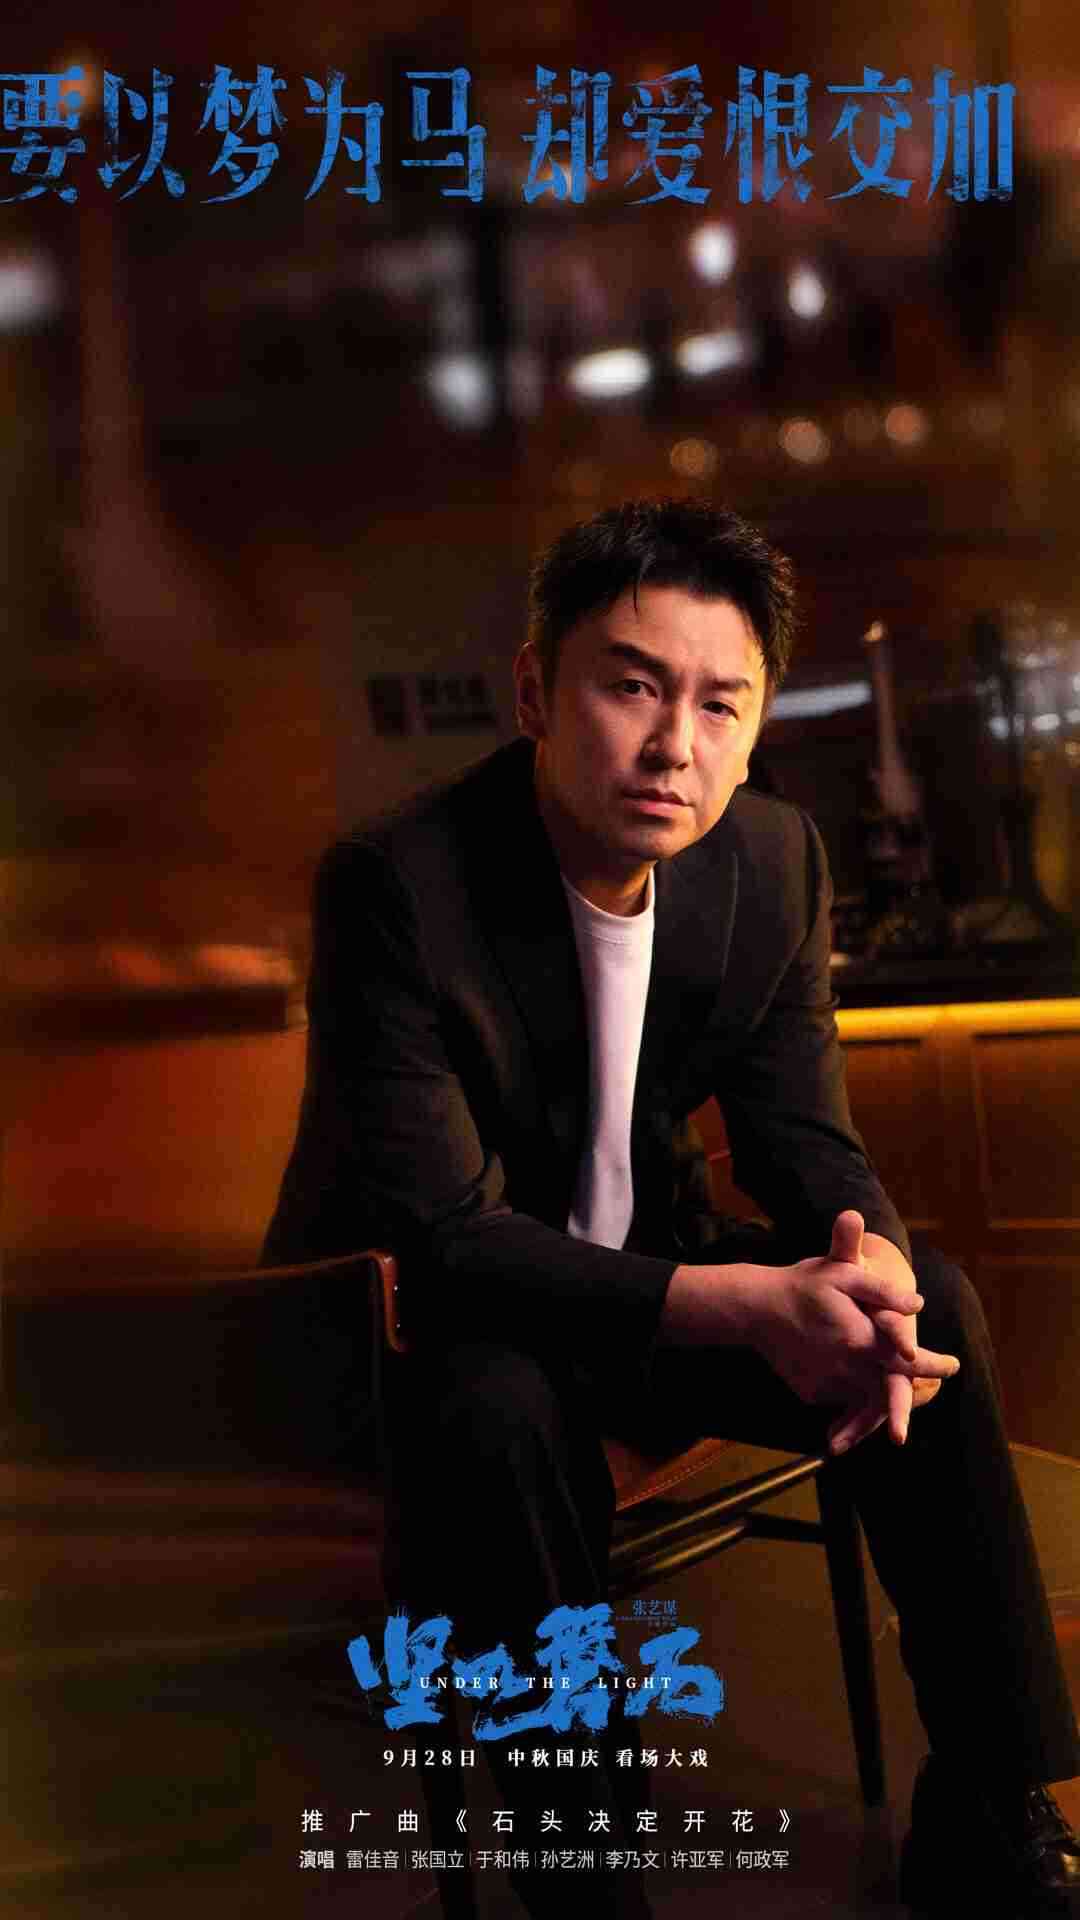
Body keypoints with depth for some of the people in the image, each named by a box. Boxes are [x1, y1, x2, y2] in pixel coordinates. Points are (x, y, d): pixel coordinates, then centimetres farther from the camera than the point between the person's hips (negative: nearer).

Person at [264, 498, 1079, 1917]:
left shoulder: (775, 860, -8)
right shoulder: (397, 888, -26)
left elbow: (806, 1142, -2)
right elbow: (439, 1234, -30)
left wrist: (869, 1268, -27)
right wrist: (746, 1305, -40)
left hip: (637, 1267, 6)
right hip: (416, 1318, -5)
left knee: (936, 1307, -13)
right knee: (501, 1414, -38)